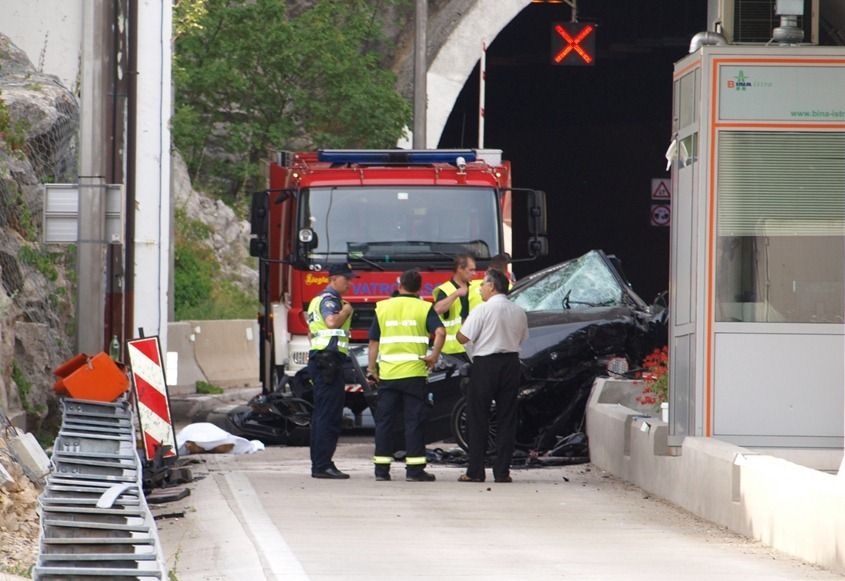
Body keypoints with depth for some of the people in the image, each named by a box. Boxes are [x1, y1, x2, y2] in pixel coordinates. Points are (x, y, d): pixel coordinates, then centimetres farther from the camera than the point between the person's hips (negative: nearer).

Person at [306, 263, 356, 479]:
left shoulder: (318, 300, 23)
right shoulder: (329, 299, -10)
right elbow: (332, 322, -29)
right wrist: (346, 311, -11)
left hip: (318, 360, 11)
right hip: (329, 360, -11)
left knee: (321, 414, 12)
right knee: (329, 415, -12)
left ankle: (319, 464, 14)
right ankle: (322, 465, -15)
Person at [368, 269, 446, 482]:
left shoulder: (383, 307, 9)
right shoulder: (424, 308, 0)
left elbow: (374, 341, 10)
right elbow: (440, 332, -16)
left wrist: (372, 368, 15)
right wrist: (434, 356, -7)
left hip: (387, 373, 2)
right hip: (414, 373, -2)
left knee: (384, 420, 8)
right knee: (414, 421, 0)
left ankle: (381, 468, 7)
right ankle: (414, 469, -2)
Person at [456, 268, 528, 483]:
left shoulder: (483, 310, -12)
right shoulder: (519, 312, 7)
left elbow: (463, 337, -12)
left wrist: (460, 328, 9)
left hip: (485, 364, -5)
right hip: (511, 364, 5)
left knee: (478, 418, 2)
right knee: (506, 418, 8)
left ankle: (475, 471, 1)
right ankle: (502, 471, 6)